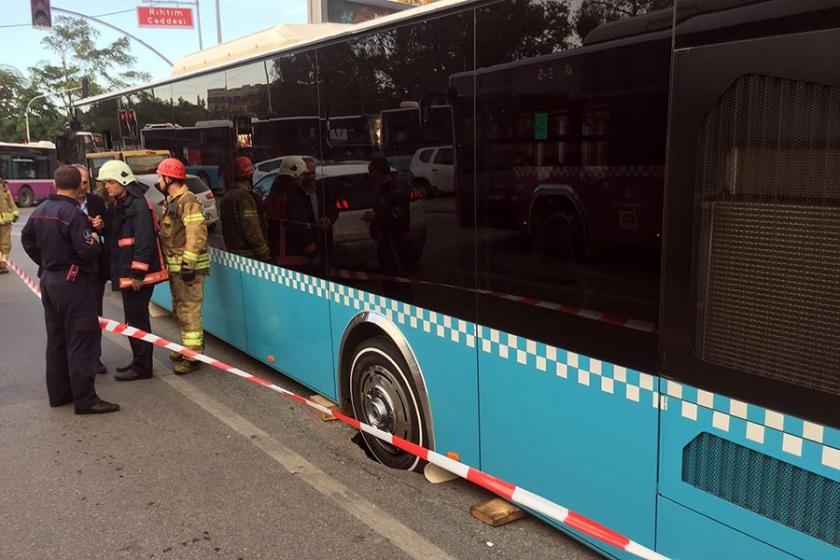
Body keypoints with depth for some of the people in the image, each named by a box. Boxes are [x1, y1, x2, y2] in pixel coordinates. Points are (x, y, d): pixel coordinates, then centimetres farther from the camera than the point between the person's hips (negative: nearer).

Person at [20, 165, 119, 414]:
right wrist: (95, 241, -4)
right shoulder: (73, 213, -19)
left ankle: (58, 393, 23)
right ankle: (85, 399, -3)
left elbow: (27, 240, 20)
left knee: (56, 338, 16)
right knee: (81, 340, -4)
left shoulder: (40, 211, 8)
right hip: (73, 282, -9)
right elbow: (87, 251, -24)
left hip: (48, 280, 9)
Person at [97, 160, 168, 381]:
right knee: (133, 318, 17)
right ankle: (139, 361, 28)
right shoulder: (117, 206, 15)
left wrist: (138, 273, -23)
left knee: (137, 319, -4)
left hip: (138, 274, -10)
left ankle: (142, 367, 4)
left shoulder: (138, 206, -16)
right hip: (126, 273, 10)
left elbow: (144, 242, -22)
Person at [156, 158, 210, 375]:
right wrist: (167, 263, 19)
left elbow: (197, 235, -23)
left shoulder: (188, 201, -15)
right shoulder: (171, 201, 17)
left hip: (187, 267, -11)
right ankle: (187, 347, 34)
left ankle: (192, 356, -2)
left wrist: (189, 264, -25)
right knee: (180, 310, 20)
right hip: (175, 266, 11)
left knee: (189, 312, -7)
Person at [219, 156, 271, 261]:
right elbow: (251, 228, -22)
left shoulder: (227, 195, 15)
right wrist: (264, 253, -18)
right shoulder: (244, 195, -17)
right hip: (248, 253, -10)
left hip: (232, 249, 10)